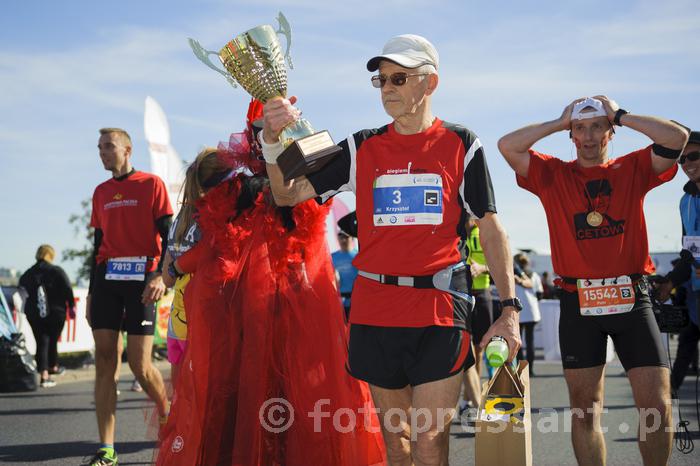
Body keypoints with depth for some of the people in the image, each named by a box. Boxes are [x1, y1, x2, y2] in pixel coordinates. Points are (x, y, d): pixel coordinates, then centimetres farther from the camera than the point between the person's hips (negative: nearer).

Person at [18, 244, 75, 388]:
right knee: (52, 340, 15)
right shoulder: (57, 271, -6)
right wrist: (71, 306, 1)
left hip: (34, 315, 2)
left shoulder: (28, 273, 3)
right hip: (56, 312, -2)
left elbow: (23, 290, 2)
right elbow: (68, 290, -9)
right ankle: (53, 366, 33)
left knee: (41, 342, 1)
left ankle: (44, 374, -9)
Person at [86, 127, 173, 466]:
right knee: (104, 359, -3)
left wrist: (160, 276, -18)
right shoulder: (101, 193, 17)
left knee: (140, 365, -7)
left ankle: (169, 419, 21)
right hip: (106, 279, 5)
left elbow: (167, 236, -4)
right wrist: (91, 290, 17)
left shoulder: (152, 184, 2)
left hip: (140, 279, -5)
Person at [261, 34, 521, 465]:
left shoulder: (461, 145, 3)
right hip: (375, 309, 3)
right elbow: (289, 194, 7)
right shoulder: (362, 148, 8)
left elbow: (491, 230, 3)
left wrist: (510, 310, -4)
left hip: (440, 308, -3)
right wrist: (273, 139, -11)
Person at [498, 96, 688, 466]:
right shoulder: (553, 174, 6)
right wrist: (559, 123, 1)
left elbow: (677, 138, -8)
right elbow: (508, 146, -7)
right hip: (578, 303, 0)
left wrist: (620, 115, -2)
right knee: (584, 408, 7)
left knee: (657, 404, -4)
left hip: (632, 299, 0)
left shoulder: (632, 169, 6)